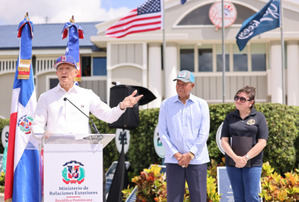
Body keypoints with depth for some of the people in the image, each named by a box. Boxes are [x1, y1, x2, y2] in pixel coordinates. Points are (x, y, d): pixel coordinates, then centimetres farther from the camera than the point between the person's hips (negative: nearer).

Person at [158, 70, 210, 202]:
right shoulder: (166, 105, 6)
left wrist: (191, 154, -11)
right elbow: (162, 132, 2)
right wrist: (176, 154, -8)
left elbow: (204, 133, -1)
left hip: (197, 160, 0)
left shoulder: (201, 104, 5)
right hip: (173, 160, 0)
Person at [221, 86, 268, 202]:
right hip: (232, 163, 3)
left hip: (253, 164, -2)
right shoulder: (230, 117, 9)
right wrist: (235, 157, -14)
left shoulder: (259, 117, 2)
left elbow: (262, 142, -5)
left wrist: (246, 157, -15)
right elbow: (224, 141, 2)